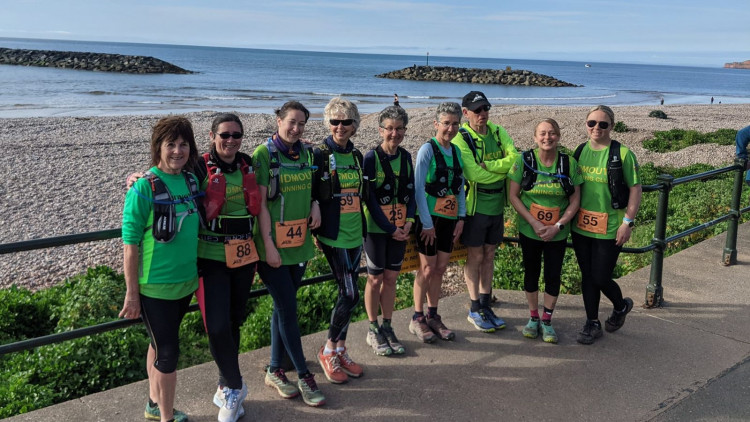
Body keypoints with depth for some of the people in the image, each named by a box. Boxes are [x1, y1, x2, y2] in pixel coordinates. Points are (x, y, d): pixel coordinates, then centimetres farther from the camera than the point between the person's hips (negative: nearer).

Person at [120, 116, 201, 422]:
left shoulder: (191, 180, 1)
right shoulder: (143, 188, -17)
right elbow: (130, 244, -14)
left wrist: (200, 271, 14)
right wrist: (132, 293, -13)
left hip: (186, 282, 6)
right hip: (155, 286, -6)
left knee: (160, 344, 21)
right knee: (168, 351, 0)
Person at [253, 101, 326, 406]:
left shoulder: (305, 153, 8)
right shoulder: (263, 154, -9)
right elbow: (261, 203, -12)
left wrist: (315, 204, -2)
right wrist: (269, 246, -16)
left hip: (300, 242, 6)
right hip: (273, 243, -6)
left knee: (283, 306, 13)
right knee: (288, 308, -2)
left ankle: (275, 370, 25)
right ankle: (304, 376, 9)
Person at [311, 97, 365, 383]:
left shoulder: (356, 155, 11)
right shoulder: (320, 155, -8)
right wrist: (316, 229, -10)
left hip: (355, 233, 6)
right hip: (333, 235, -6)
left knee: (347, 293, 10)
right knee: (350, 294, -9)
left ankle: (341, 350, 24)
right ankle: (328, 351, 8)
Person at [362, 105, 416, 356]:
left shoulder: (406, 157, 5)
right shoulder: (371, 158, -11)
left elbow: (411, 192, 9)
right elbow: (369, 199, -13)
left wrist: (409, 220, -6)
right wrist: (390, 229, -14)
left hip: (400, 228, 5)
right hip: (376, 228, -5)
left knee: (391, 278, 11)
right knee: (375, 279, 5)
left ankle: (387, 327, 24)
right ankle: (373, 331, 18)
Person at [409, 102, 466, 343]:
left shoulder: (456, 151, 8)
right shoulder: (427, 149, -11)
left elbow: (460, 187, 13)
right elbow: (418, 188, -14)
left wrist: (461, 217, 5)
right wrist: (427, 223, -15)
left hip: (450, 219, 6)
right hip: (430, 219, -6)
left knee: (440, 269, 11)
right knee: (427, 269, 1)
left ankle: (433, 316, 24)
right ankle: (417, 319, 15)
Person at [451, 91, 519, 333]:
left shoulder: (498, 132, 5)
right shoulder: (461, 138, -12)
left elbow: (515, 158, -11)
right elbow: (475, 174, -22)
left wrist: (487, 164, -19)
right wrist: (503, 169, -11)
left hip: (496, 205, 5)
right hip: (475, 206, -5)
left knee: (489, 256, 13)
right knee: (475, 257, 2)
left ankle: (485, 305, 24)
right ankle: (475, 310, 13)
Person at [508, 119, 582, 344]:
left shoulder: (569, 163, -6)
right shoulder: (525, 160, -7)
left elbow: (575, 201, -3)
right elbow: (513, 195, -6)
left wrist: (557, 226, -14)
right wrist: (534, 223, -14)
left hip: (558, 233, 0)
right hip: (529, 230, 0)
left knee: (553, 275, 5)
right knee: (531, 273, 12)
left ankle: (546, 321, 22)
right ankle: (533, 318, 29)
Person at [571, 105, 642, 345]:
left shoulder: (623, 154, -9)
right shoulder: (580, 151, 6)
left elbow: (635, 190, -7)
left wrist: (628, 222, -12)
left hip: (609, 228, -4)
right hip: (581, 226, 5)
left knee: (600, 278, -1)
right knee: (587, 276, 11)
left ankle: (621, 306, 31)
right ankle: (592, 323, 26)